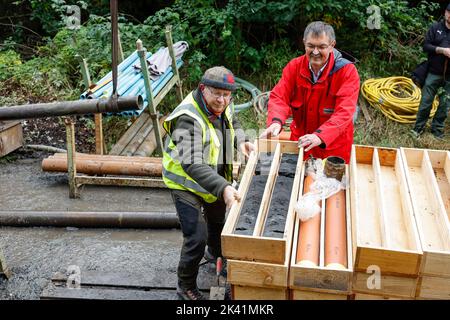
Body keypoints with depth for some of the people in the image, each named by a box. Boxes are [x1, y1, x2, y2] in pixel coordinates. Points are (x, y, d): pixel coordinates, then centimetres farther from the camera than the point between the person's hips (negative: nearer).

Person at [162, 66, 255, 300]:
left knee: (218, 220, 29)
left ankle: (215, 253, 61)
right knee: (196, 237, -13)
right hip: (186, 183, -8)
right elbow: (192, 164, -45)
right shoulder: (188, 118, -35)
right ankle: (186, 288, 11)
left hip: (216, 178, 8)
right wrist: (223, 188, -55)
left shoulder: (224, 106, -11)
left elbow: (233, 123, 14)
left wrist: (240, 141, -7)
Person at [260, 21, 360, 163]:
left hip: (333, 145, -2)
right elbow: (279, 97, -11)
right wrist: (276, 122, -33)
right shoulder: (294, 66, -5)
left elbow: (344, 112, -25)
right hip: (299, 140, 3)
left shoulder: (347, 71, -16)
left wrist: (320, 136, -40)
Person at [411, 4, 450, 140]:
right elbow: (426, 46, -3)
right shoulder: (436, 27, 0)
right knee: (426, 102, 4)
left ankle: (437, 129, 21)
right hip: (434, 73, -1)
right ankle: (418, 127, 18)